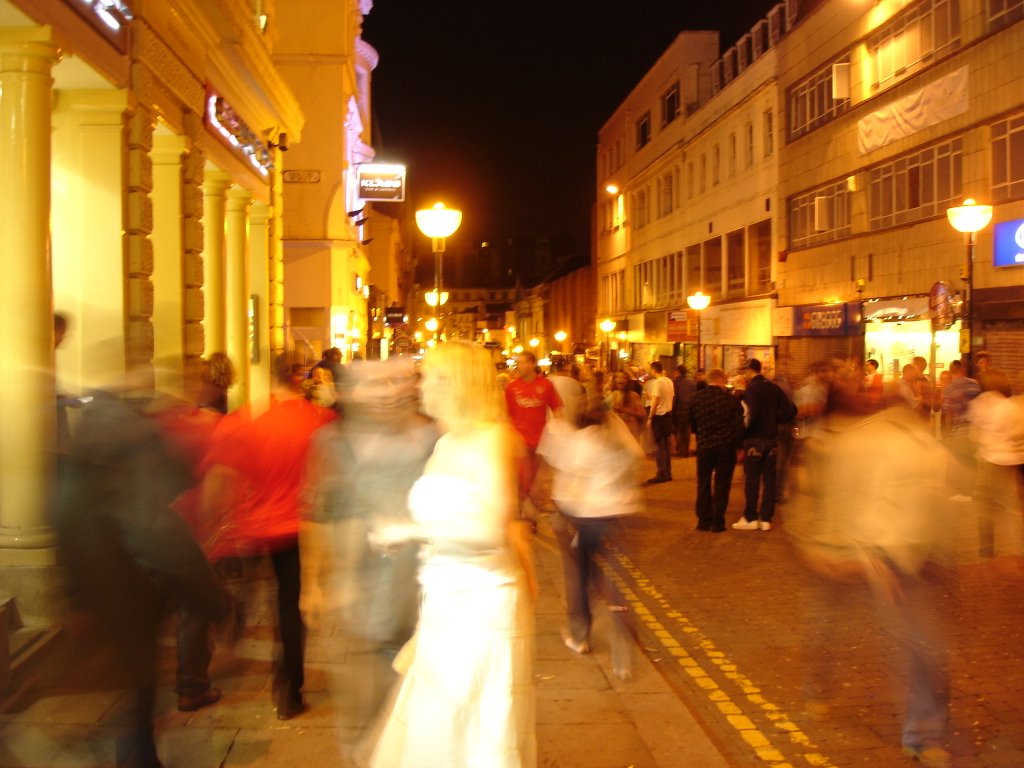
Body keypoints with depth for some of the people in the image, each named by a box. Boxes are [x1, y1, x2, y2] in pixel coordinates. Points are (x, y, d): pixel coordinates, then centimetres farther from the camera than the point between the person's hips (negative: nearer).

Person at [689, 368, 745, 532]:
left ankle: (703, 520, 13)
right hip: (726, 446, -1)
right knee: (722, 484, 7)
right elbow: (739, 425, -7)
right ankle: (717, 522, 7)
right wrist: (737, 444, 6)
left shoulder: (696, 398, -3)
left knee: (703, 484, 12)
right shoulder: (730, 399, -10)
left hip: (704, 446, 1)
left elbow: (692, 424, 9)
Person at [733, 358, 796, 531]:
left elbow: (749, 415, -22)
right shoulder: (774, 387, 6)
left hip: (754, 439, -6)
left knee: (752, 480, 2)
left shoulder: (752, 389, -12)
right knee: (769, 479, 8)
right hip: (772, 439, 6)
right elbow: (791, 410, 2)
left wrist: (741, 434, -10)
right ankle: (766, 519, 11)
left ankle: (750, 518, 6)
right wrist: (774, 420, 11)